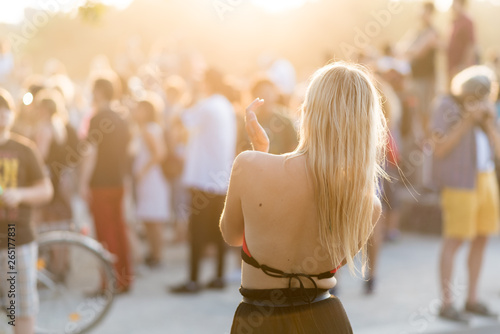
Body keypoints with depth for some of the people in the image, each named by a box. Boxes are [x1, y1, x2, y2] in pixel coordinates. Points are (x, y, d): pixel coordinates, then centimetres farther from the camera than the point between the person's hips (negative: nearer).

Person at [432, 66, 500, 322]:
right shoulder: (446, 106, -8)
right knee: (454, 240, -7)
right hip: (458, 180, -7)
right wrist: (466, 121, -20)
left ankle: (472, 299, 18)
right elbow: (440, 149, -15)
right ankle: (446, 304, -2)